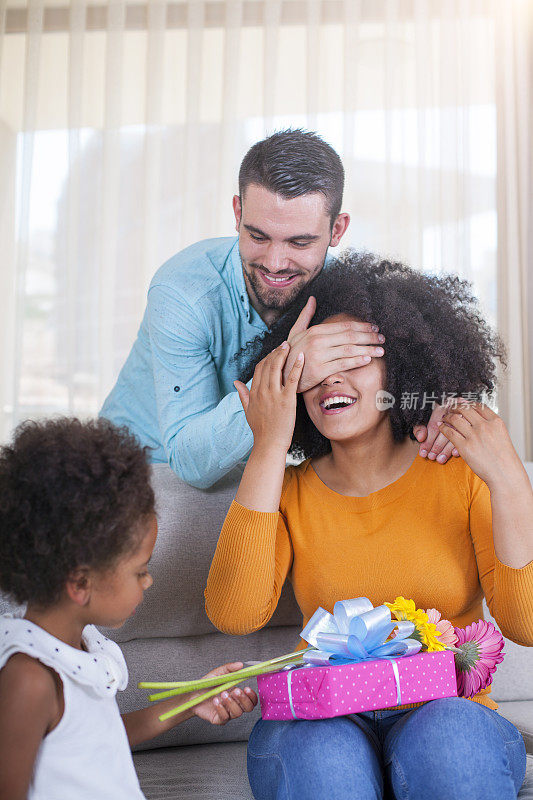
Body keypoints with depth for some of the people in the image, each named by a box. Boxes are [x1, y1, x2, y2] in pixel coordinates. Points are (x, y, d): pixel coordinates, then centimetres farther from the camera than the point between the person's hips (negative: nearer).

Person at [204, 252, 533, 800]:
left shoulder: (462, 475, -1)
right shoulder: (289, 492, 2)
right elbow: (233, 615, -15)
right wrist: (268, 448, -16)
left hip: (449, 709, 0)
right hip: (325, 718, 1)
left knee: (450, 744, -32)